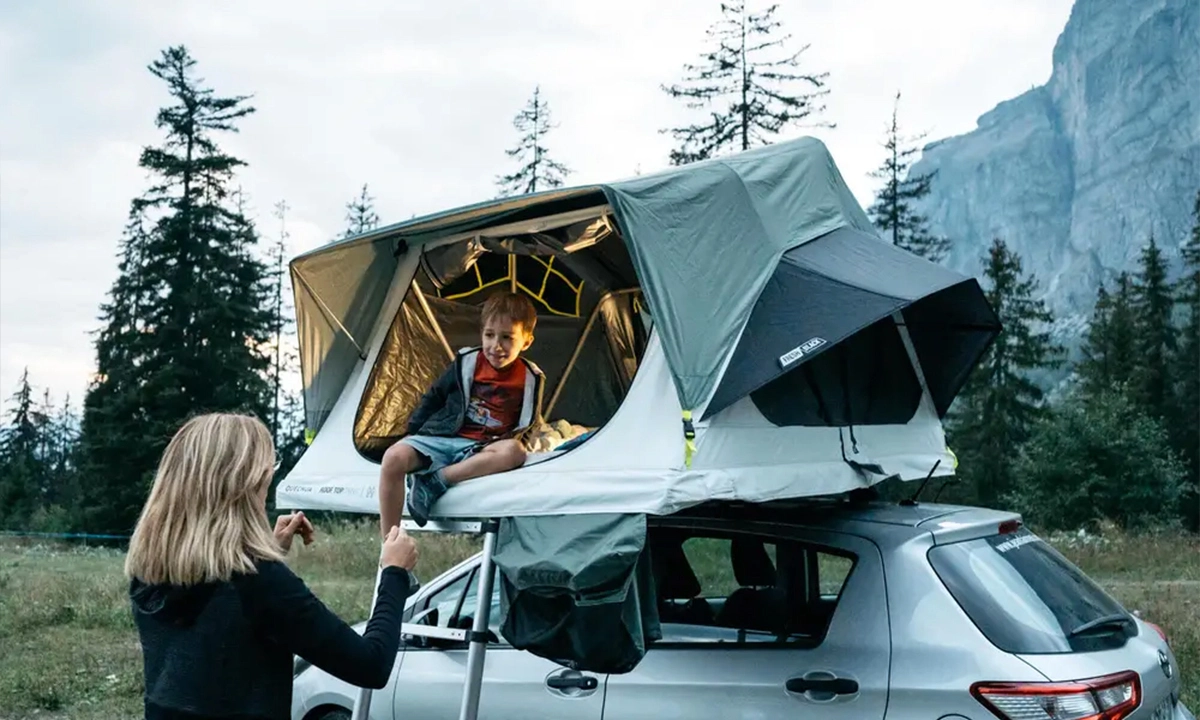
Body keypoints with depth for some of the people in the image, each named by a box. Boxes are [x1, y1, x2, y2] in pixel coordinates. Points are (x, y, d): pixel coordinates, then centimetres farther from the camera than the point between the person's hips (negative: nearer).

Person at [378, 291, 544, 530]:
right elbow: (434, 397, 13)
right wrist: (412, 433, 10)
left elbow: (529, 423, 18)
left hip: (480, 448, 0)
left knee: (513, 452, -35)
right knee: (394, 458, -27)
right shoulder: (467, 363, 2)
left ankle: (435, 480, -30)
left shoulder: (530, 379, 2)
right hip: (440, 437, 1)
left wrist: (516, 437, 1)